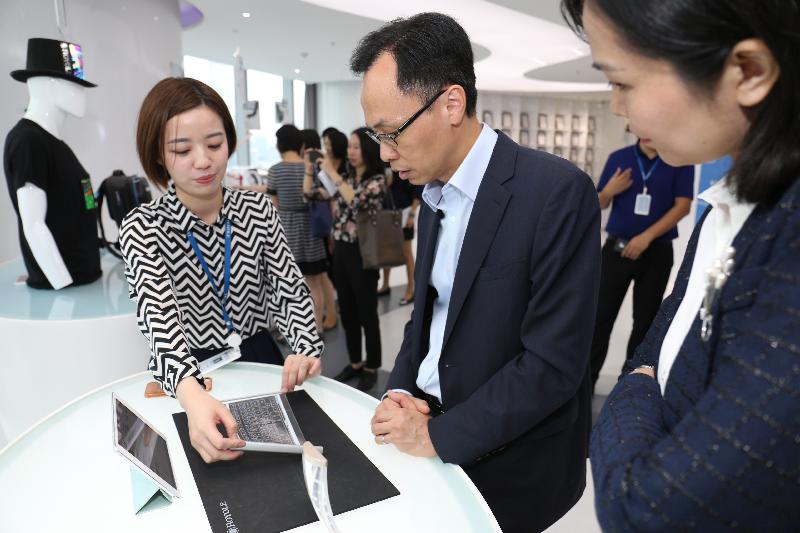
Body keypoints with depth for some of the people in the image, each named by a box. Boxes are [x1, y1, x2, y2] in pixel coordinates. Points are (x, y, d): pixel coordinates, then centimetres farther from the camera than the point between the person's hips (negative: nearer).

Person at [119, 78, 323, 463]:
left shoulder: (259, 210, 0)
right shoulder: (142, 229, -9)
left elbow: (288, 289, -5)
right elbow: (159, 318, -23)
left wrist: (306, 347, -26)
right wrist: (191, 394, -43)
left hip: (260, 362, 2)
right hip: (184, 381, -2)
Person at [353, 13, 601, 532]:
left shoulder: (557, 191, -20)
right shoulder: (434, 194, 4)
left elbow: (554, 361, -22)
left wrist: (439, 436, -17)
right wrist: (401, 391, -3)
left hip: (509, 466, -5)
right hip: (425, 421, 6)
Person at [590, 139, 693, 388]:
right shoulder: (618, 158, 5)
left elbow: (682, 206, -6)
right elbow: (600, 204, 8)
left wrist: (646, 237, -15)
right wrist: (610, 191, -15)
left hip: (657, 253, -1)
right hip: (617, 249, 1)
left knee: (645, 320, 8)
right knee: (601, 316, 2)